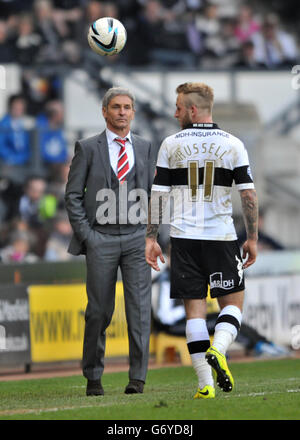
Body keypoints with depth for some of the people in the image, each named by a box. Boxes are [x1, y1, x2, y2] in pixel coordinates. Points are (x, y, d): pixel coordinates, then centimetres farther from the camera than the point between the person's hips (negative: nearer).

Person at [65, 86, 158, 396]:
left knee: (139, 307, -7)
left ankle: (137, 378, -4)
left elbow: (154, 193, 16)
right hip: (101, 239, -2)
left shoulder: (146, 149, 12)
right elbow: (73, 194, 3)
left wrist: (150, 229, 3)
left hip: (137, 237, 2)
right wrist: (85, 233, -5)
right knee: (99, 310, 1)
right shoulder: (87, 148, 5)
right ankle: (93, 377, 12)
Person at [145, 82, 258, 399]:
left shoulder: (171, 145, 1)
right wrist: (252, 239, 6)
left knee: (194, 309, 4)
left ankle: (205, 384, -2)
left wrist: (151, 238, 7)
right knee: (233, 303, 10)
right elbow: (248, 194, -1)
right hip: (221, 236, -1)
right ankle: (217, 350, -20)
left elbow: (158, 195, 1)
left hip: (184, 237, 1)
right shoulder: (233, 145, 1)